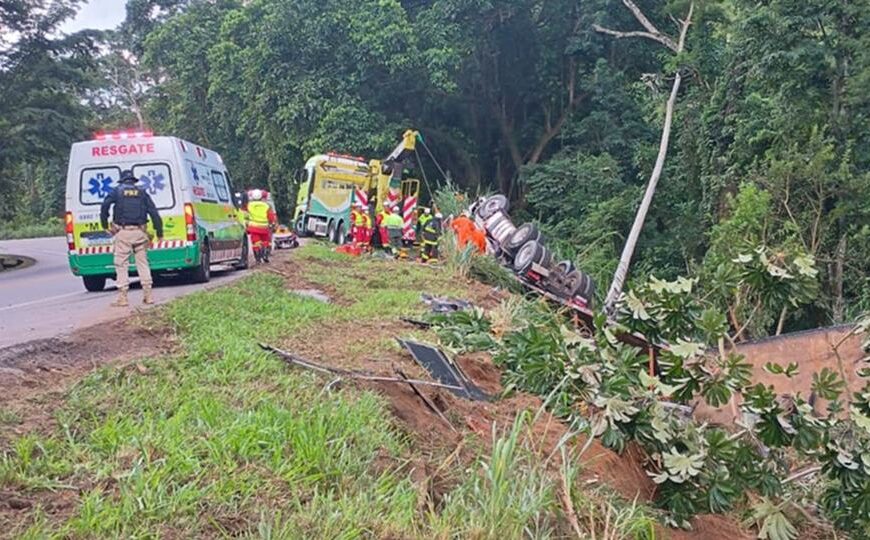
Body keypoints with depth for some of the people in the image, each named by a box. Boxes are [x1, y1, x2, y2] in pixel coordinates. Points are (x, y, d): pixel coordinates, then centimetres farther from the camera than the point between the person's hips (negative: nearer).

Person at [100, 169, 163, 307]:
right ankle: (147, 294, 10)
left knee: (121, 264, 1)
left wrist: (105, 225, 3)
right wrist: (159, 232, 9)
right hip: (139, 232, 3)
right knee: (142, 262, 10)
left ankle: (122, 297, 0)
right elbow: (154, 213, 7)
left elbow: (105, 205, -7)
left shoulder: (117, 191, 7)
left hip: (123, 232, -3)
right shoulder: (142, 193, 13)